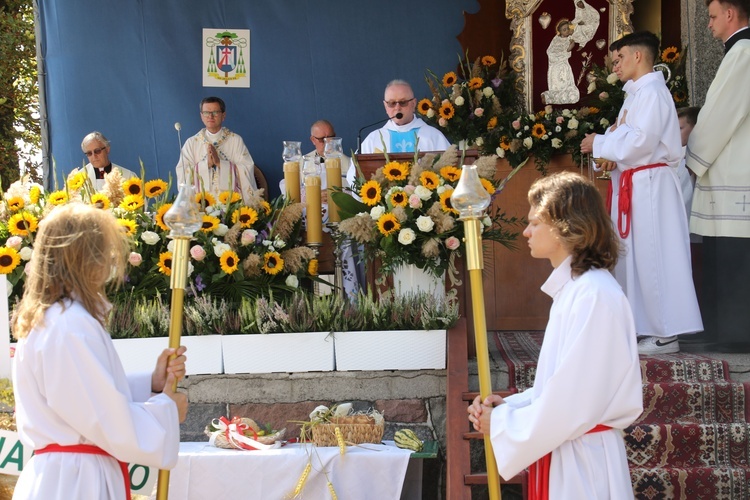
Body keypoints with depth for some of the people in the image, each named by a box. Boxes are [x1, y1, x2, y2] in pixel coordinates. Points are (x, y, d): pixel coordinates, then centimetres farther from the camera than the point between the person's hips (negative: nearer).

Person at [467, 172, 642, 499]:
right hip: (561, 454, 9)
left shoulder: (594, 296, -20)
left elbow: (575, 402, -23)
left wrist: (502, 424, -12)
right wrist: (509, 406, 2)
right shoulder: (572, 288, 11)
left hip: (583, 462, -9)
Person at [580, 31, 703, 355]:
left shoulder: (651, 92, -12)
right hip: (633, 182, 10)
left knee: (652, 256, -8)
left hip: (650, 183, -10)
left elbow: (641, 140, -22)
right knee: (634, 255, 11)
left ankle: (666, 334, -4)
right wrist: (611, 153, 0)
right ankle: (646, 327, 17)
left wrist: (599, 143, -12)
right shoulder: (636, 93, 18)